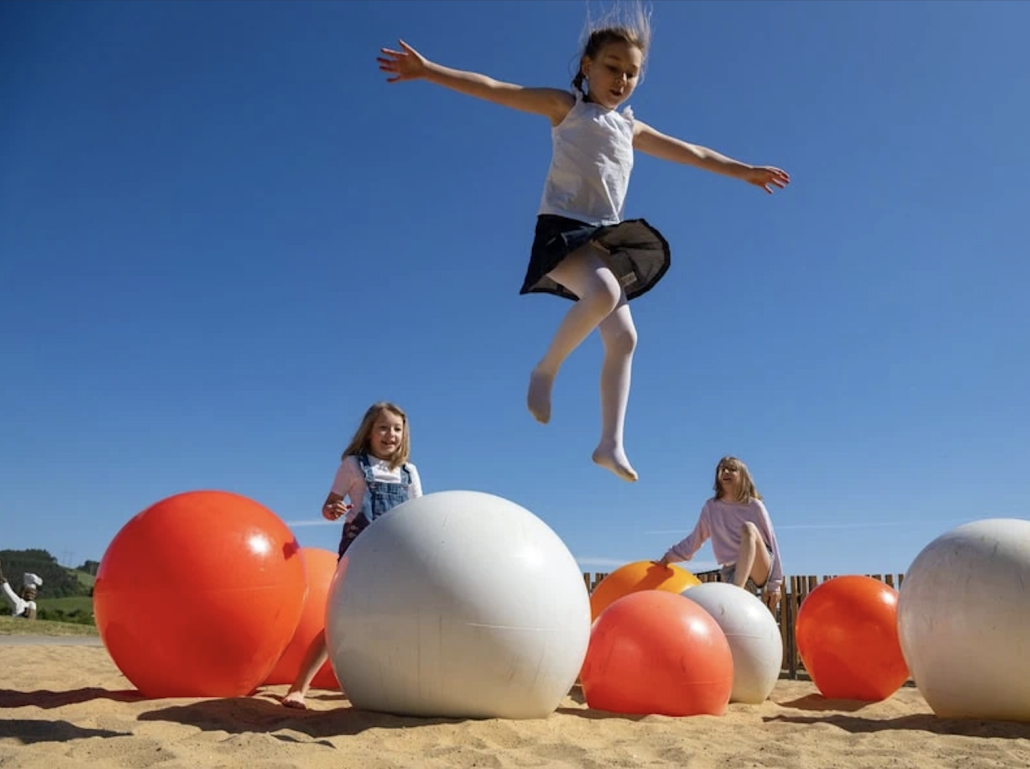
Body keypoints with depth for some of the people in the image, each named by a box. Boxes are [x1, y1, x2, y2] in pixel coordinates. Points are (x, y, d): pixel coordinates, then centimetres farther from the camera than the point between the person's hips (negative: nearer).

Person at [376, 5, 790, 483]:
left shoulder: (631, 129, 24)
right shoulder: (567, 106, 8)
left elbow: (692, 153, 34)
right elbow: (495, 90, -2)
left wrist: (745, 171, 39)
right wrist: (429, 70, -12)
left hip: (605, 238, 7)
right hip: (562, 228, -6)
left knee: (623, 337, -4)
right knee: (604, 294, -35)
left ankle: (611, 443, -2)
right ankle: (545, 370, -13)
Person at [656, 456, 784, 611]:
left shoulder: (754, 506, -7)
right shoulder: (711, 507, 2)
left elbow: (771, 541, -5)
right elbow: (695, 539, 11)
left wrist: (774, 584, -7)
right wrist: (669, 556, 3)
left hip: (761, 567, -4)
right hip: (731, 570, 4)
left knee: (748, 528, -32)